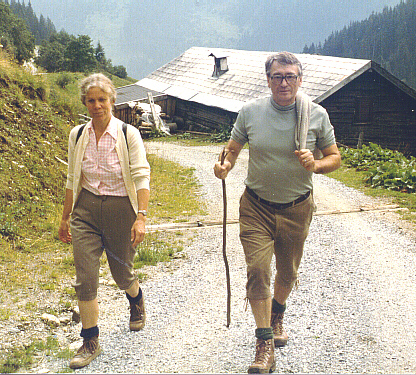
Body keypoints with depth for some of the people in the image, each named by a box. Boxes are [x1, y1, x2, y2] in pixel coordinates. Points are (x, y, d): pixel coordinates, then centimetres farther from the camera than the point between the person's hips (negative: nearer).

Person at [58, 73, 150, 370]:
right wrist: (65, 217, 15)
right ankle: (90, 342, 11)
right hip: (85, 210, 3)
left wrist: (141, 217, -25)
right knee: (85, 279, -4)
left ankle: (137, 301, 50)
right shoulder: (78, 135, 2)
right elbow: (72, 180, 12)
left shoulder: (128, 134, -9)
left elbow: (141, 177, -14)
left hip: (120, 209, -2)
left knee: (122, 273, 14)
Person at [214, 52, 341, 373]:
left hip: (297, 208, 1)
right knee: (258, 269, -13)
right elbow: (233, 148, 7)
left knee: (287, 273, 16)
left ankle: (277, 315, 47)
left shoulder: (317, 115, -6)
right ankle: (265, 345, -3)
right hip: (257, 206, -1)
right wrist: (226, 165, -15)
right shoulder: (250, 112, -5)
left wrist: (315, 165, -19)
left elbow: (335, 158, 2)